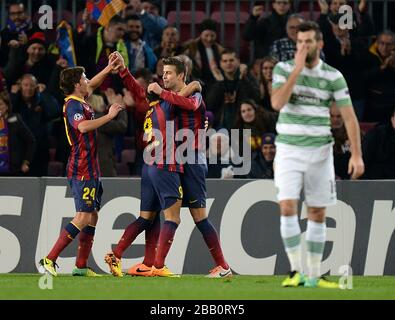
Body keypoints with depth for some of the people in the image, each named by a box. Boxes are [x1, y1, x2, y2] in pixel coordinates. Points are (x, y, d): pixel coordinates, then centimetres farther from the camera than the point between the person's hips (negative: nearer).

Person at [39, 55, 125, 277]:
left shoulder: (80, 102, 14)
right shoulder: (73, 105, -15)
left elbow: (91, 86, 37)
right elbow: (83, 126, -35)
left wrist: (108, 69, 35)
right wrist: (109, 116, -29)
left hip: (90, 169, 10)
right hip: (82, 169, -10)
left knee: (93, 216, 10)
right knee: (83, 217, -14)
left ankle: (81, 266, 12)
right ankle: (49, 260, -15)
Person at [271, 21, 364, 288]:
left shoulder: (333, 76, 0)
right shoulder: (283, 69, 0)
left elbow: (349, 117, -1)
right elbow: (277, 103, -17)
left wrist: (357, 155, -10)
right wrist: (298, 68, -17)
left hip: (320, 151, 1)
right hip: (288, 149, -1)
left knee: (318, 214, 4)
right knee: (288, 208, -15)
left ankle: (314, 276, 11)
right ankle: (296, 272, -11)